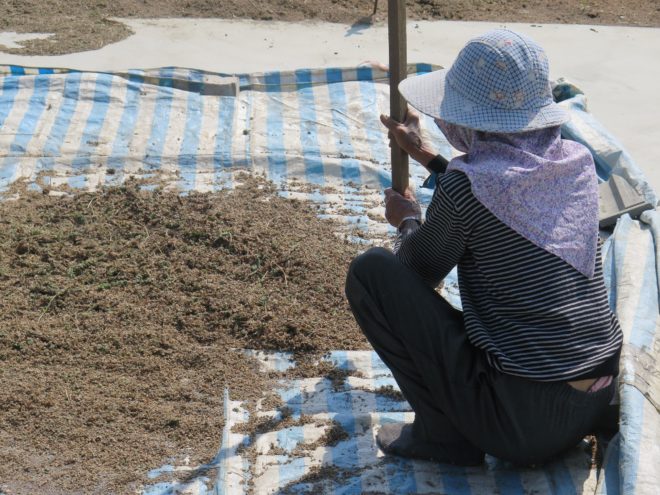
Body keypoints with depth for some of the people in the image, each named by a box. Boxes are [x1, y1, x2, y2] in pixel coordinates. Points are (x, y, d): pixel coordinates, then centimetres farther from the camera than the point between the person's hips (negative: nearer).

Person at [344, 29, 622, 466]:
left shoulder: (463, 186, -15)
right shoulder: (579, 162, 3)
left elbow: (419, 273, 4)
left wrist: (408, 223, 25)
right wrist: (426, 156, 35)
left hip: (520, 423, -7)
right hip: (600, 401, 7)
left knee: (370, 270, -1)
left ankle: (443, 433, 4)